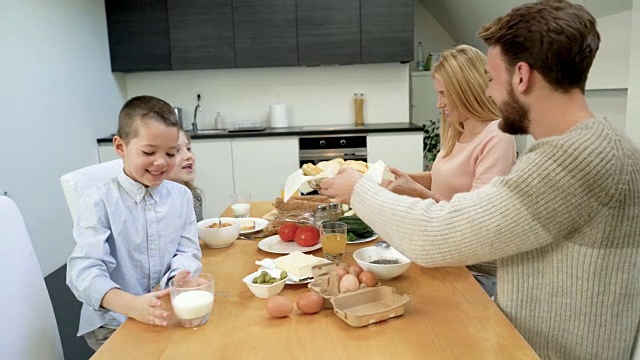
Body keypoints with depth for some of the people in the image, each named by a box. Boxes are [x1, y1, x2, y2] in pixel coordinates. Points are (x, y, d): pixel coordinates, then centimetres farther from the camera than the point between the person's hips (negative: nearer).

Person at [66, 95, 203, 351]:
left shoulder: (181, 195, 2)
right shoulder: (100, 202, -12)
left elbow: (187, 250, 3)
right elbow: (84, 270, -21)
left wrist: (178, 276, -21)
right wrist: (131, 305, -39)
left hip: (169, 314, 4)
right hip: (113, 322, -3)